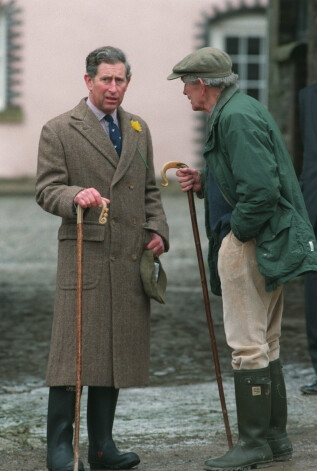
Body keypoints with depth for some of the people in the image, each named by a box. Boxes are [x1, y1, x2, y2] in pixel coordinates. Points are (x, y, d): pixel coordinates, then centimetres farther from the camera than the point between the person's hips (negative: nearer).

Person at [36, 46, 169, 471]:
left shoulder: (139, 129, 17)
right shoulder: (59, 131, 0)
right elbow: (47, 189, -5)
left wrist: (158, 230, 7)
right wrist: (76, 196, -26)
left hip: (130, 260, 5)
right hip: (84, 256, -5)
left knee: (119, 351, 7)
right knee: (74, 351, -7)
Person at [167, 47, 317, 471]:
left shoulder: (237, 117, -16)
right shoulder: (236, 111, 17)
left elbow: (261, 188, -25)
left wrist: (238, 233, -14)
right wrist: (203, 182, 10)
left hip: (250, 244, -11)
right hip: (268, 243, 11)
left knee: (248, 345, -6)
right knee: (266, 343, 15)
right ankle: (275, 437, 22)